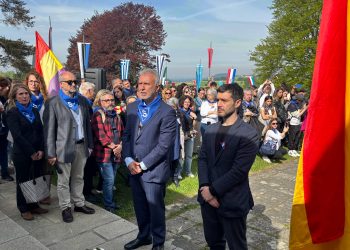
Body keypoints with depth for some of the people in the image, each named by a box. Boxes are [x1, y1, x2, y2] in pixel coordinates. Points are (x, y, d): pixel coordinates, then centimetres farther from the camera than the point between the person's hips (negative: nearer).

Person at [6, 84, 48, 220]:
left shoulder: (34, 111, 10)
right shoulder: (12, 113, -5)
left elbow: (41, 131, 6)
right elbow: (17, 136, -13)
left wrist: (41, 150, -6)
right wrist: (31, 153, -14)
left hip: (37, 153, 4)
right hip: (22, 154, -4)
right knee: (23, 182, 8)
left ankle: (34, 205, 24)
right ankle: (24, 209, 23)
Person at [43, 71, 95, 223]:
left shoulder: (82, 101, 8)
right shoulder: (53, 103, -8)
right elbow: (49, 130, -9)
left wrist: (90, 145, 10)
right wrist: (51, 153, -11)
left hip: (81, 146, 5)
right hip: (64, 148, -5)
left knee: (78, 178, 17)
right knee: (63, 181, 7)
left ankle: (79, 204, 31)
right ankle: (65, 208, 23)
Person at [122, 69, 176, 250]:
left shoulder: (167, 112, -13)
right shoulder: (132, 108, 7)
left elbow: (164, 145, -17)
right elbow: (127, 135, 9)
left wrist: (143, 165, -14)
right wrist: (129, 160, -5)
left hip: (154, 170, -5)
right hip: (133, 167, 5)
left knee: (155, 207, 9)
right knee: (140, 206, 19)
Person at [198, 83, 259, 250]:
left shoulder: (248, 134, -13)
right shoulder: (211, 130, 9)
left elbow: (239, 170, -19)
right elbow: (202, 159, 3)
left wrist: (213, 190, -16)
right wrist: (205, 187, -11)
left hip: (232, 201, -5)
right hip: (208, 198, 6)